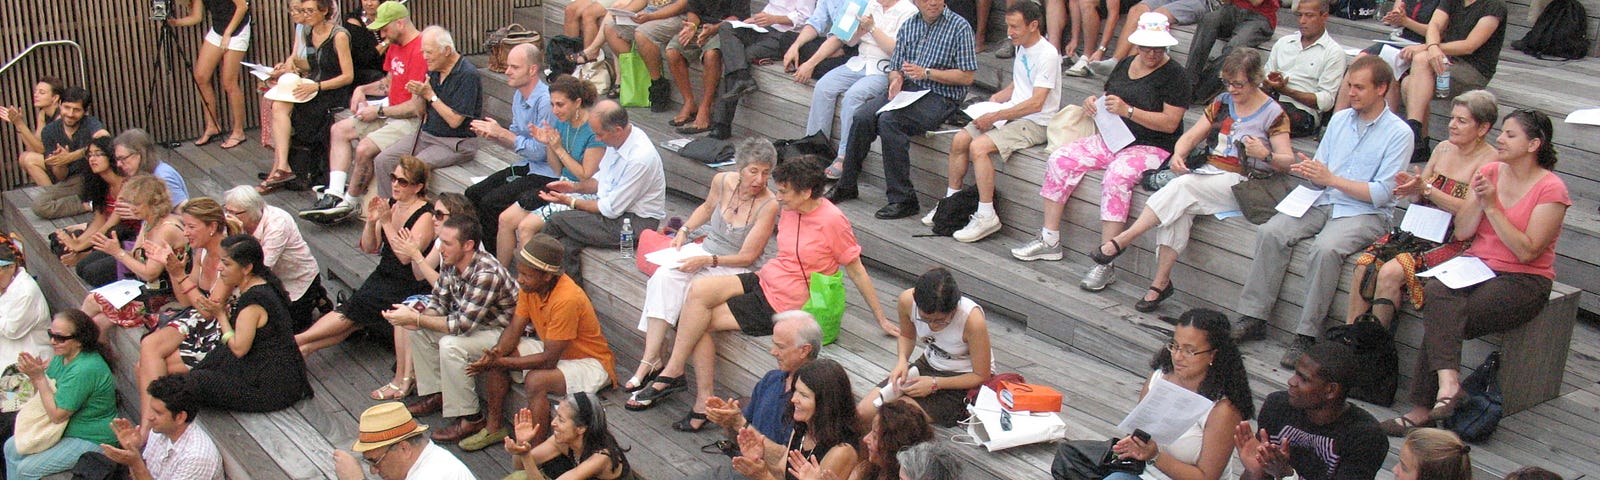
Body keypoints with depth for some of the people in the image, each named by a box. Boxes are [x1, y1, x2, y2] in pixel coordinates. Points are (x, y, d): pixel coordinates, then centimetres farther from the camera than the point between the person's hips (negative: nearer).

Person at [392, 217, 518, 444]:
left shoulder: (487, 273, -33)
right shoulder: (451, 264, -7)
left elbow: (463, 324, -32)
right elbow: (439, 302, 5)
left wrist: (415, 319, -27)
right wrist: (416, 317, -18)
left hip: (504, 332, -9)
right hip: (472, 322, 9)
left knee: (451, 344, -30)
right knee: (418, 330, 4)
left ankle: (470, 418, -17)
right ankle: (436, 394, 17)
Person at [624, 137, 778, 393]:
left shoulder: (768, 206, -17)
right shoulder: (723, 181, -2)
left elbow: (747, 257, -14)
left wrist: (706, 261, -21)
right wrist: (684, 231, 8)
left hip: (734, 269, -5)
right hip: (704, 253, 5)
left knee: (694, 293, -32)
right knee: (664, 277, -25)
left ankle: (652, 360, -19)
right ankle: (650, 358, -30)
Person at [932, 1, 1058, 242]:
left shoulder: (1047, 55, -18)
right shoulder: (1022, 49, 12)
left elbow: (1035, 103, -24)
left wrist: (995, 116, -21)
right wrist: (995, 99, 6)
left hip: (1035, 123, -9)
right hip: (1011, 113, 9)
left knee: (978, 147, -27)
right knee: (960, 139, -4)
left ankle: (987, 216, -20)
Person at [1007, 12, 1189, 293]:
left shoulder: (1173, 75, -7)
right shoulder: (1125, 65, 14)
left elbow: (1170, 123, -15)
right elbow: (1108, 99, 26)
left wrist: (1127, 111, -23)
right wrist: (1093, 102, 1)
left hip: (1150, 148, -7)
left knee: (1116, 178, -36)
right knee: (1060, 160, -11)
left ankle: (1106, 263, -33)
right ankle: (1049, 241, -6)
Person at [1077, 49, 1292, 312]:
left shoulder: (1273, 113, 0)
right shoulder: (1223, 102, 16)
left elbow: (1287, 161, -4)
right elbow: (1191, 136, 13)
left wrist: (1265, 154, -26)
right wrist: (1178, 155, -10)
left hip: (1240, 182, -5)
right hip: (1207, 171, 5)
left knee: (1182, 187, -32)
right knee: (1178, 209, -30)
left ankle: (1120, 241, -32)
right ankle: (1161, 281, -30)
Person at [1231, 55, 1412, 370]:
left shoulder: (1398, 133, -4)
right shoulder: (1339, 119, 15)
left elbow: (1383, 194, -11)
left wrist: (1331, 179, -15)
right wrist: (1308, 171, -8)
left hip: (1365, 213, -6)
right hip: (1324, 202, 6)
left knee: (1326, 249, -34)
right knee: (1271, 232, -19)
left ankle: (1307, 335, -26)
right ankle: (1252, 317, -16)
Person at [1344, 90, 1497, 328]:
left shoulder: (1489, 160, -7)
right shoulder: (1443, 149, 14)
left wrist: (1426, 189, -21)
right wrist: (1411, 187, -6)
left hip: (1455, 241, -7)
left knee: (1391, 272, -29)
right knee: (1364, 264, -18)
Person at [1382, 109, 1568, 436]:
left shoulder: (1551, 189, -7)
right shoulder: (1489, 172, 10)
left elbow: (1527, 252, -15)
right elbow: (1462, 232, 6)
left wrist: (1492, 206, -16)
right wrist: (1478, 200, -11)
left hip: (1523, 280, -5)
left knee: (1440, 319, -27)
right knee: (1436, 294, -31)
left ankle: (1422, 409, -25)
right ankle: (1448, 383, -42)